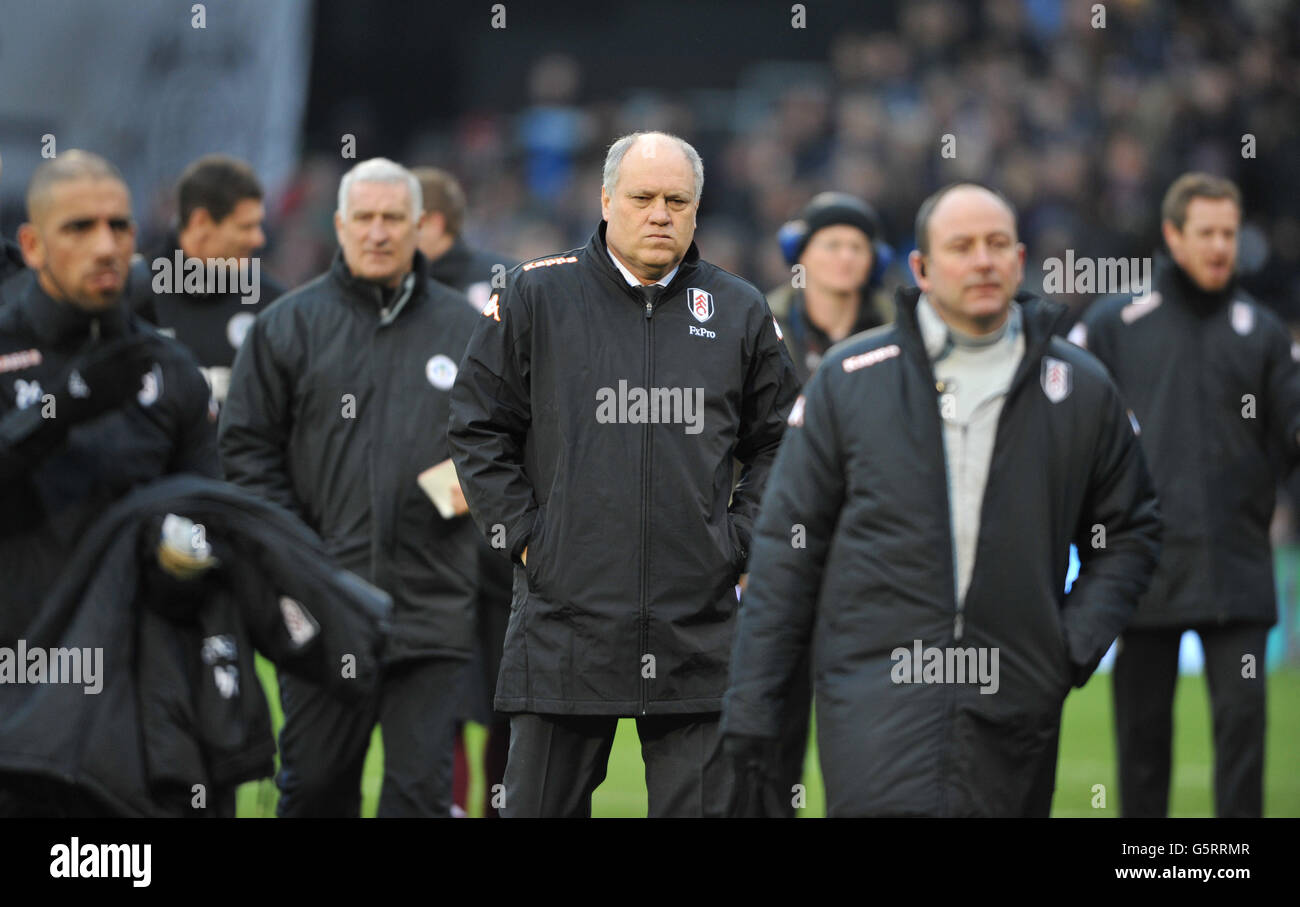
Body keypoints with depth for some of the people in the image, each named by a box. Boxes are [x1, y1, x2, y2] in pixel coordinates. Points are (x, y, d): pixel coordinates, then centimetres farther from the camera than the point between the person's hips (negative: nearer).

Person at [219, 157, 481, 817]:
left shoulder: (463, 328, 11)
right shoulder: (289, 324, 6)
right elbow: (246, 447, 5)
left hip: (432, 607, 0)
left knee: (422, 787, -2)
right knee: (315, 781, 5)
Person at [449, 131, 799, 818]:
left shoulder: (738, 312, 9)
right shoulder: (537, 297, 3)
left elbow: (777, 445, 16)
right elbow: (478, 429, 6)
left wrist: (738, 542, 4)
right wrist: (523, 535, -2)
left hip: (699, 627, 1)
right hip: (564, 620, -1)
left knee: (700, 805, 2)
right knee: (539, 806, 3)